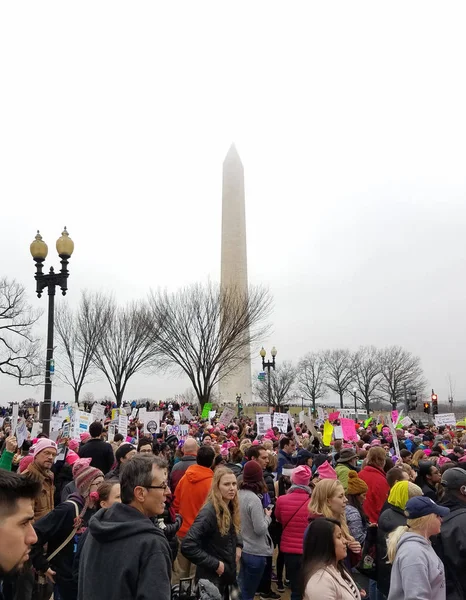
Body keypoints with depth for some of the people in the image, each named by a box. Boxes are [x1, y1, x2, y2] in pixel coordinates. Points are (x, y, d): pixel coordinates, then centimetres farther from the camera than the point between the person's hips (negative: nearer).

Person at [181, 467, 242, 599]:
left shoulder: (231, 508, 1)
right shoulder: (209, 511, -25)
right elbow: (188, 546, -31)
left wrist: (238, 546, 1)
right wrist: (215, 564, -24)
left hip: (227, 576, 8)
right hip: (211, 578, -8)